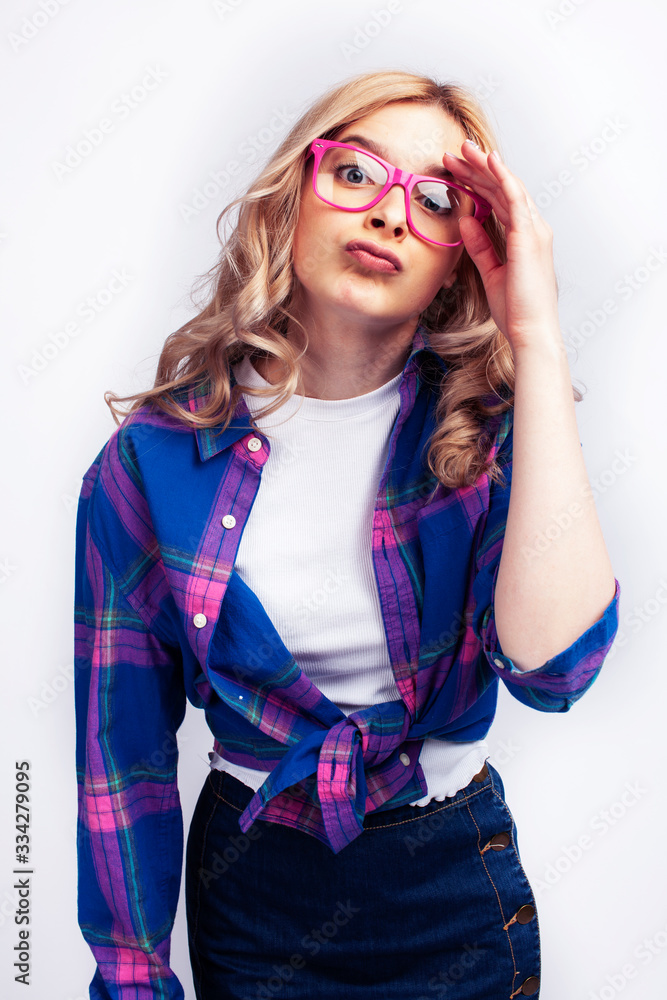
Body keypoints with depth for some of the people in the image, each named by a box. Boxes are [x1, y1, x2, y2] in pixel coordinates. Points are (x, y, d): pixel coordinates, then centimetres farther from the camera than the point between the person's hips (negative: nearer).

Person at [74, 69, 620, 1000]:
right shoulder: (157, 459, -14)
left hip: (455, 888, 1)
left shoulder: (485, 433, -13)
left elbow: (553, 666, -32)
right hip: (251, 889, 0)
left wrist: (536, 339, -31)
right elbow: (122, 745, -6)